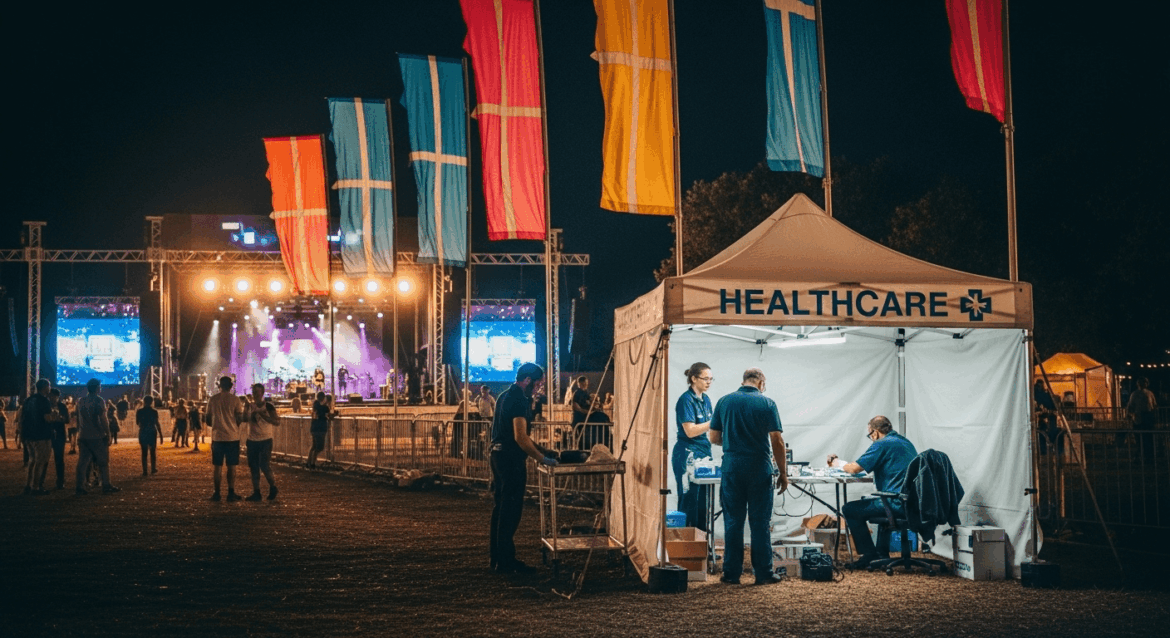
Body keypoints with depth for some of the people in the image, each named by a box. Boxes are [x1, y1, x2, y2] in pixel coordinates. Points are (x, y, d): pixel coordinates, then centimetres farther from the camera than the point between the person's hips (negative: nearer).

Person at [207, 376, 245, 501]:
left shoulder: (212, 400, 2)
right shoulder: (235, 399, -7)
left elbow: (208, 418, 9)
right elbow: (240, 419, -8)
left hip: (217, 437, 2)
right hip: (232, 437, -2)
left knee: (217, 466, 8)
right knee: (231, 466, 3)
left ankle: (217, 493, 10)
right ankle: (231, 493, 2)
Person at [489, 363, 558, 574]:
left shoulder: (505, 396, 16)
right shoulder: (519, 400, -16)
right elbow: (520, 437, -21)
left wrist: (542, 450, 19)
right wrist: (542, 458, -15)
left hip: (498, 455, 10)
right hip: (511, 459, -10)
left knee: (500, 508, 14)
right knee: (511, 510, -5)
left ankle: (497, 558, 21)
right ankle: (506, 562, -2)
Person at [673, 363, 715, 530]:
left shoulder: (705, 399, 13)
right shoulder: (686, 400, -12)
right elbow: (690, 430, -19)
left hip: (704, 452, 8)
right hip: (687, 453, -8)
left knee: (704, 498, 9)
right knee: (689, 499, -4)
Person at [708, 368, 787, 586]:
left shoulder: (724, 402, 4)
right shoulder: (767, 403, -4)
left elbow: (713, 437, 7)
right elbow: (777, 441, -7)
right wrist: (783, 473, -1)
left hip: (732, 467, 2)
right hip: (760, 468, -2)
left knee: (733, 521, 7)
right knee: (760, 523, 4)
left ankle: (732, 573, 9)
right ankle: (763, 573, 7)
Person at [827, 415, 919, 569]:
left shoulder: (882, 445, -9)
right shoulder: (905, 441, 18)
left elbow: (854, 468, -11)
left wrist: (836, 462, 9)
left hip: (898, 504, -9)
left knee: (850, 510, 2)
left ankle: (868, 555, 8)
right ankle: (882, 553, 35)